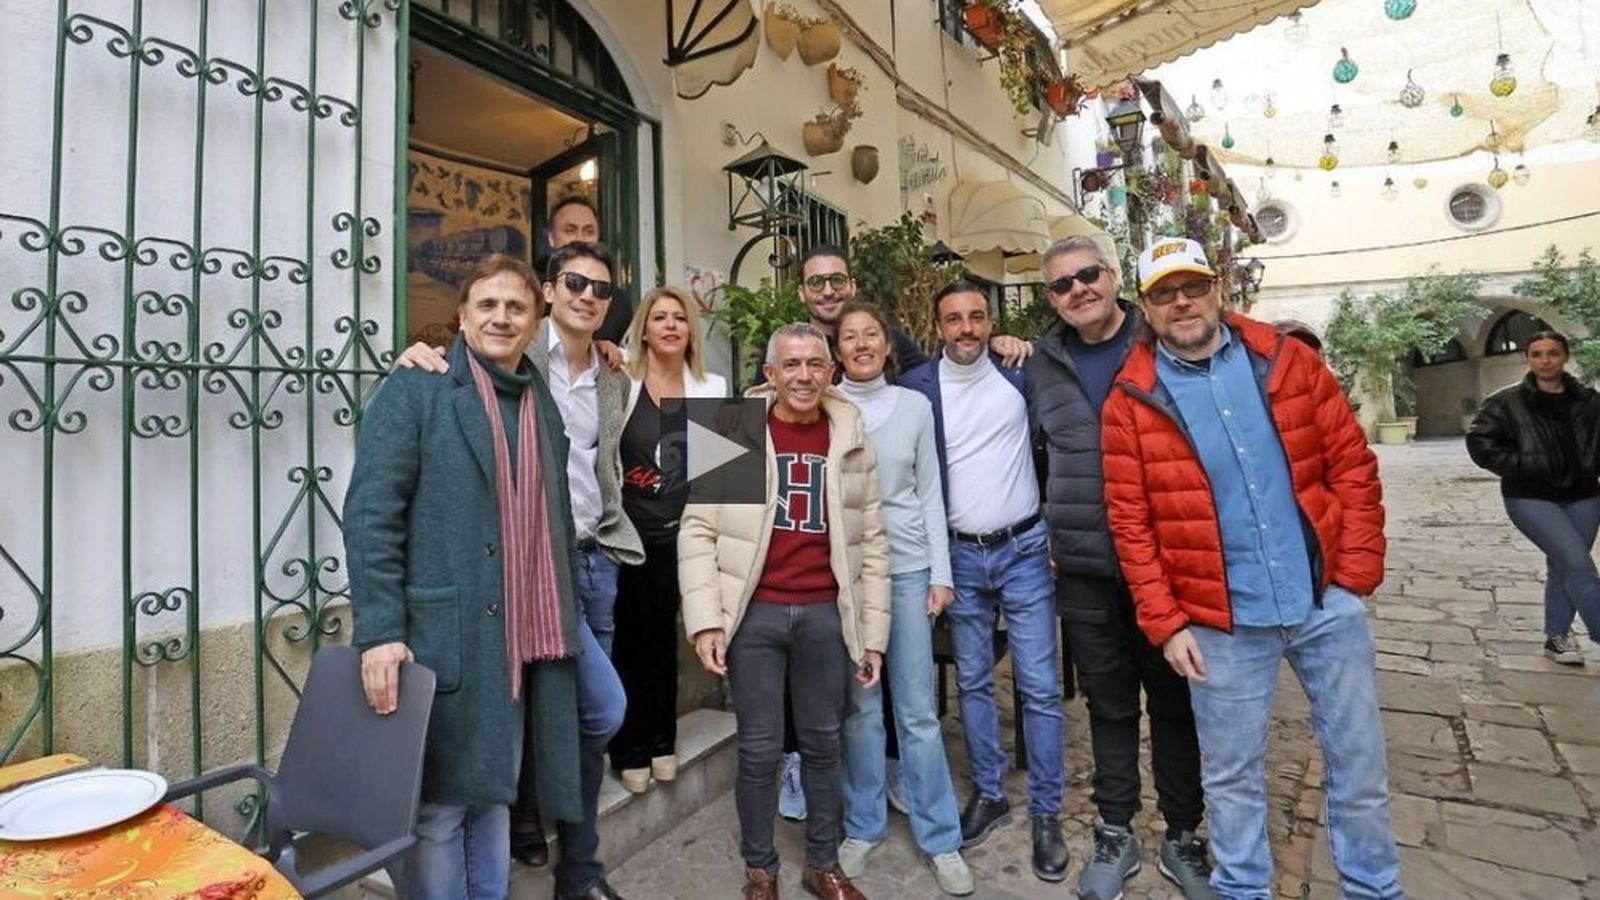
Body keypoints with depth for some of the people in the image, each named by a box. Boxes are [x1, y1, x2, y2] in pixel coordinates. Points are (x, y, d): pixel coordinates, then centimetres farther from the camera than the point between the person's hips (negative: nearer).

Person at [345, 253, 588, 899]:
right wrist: (380, 631, -18)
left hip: (520, 644, 6)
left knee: (494, 793, 19)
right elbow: (370, 515, -11)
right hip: (442, 640, -5)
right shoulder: (415, 389, -3)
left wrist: (568, 622, 14)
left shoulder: (543, 405, 13)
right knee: (439, 806, 8)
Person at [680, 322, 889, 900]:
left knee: (823, 743, 16)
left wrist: (873, 633, 5)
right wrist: (706, 620, -9)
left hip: (826, 615, 2)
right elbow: (697, 530, -3)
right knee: (759, 749, 10)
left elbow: (872, 543, 7)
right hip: (754, 614, -2)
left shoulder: (852, 440, 4)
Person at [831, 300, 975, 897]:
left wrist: (941, 573, 2)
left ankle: (940, 838, 24)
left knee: (918, 709, 6)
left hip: (908, 566, 1)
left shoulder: (915, 405, 5)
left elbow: (930, 493, 6)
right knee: (860, 705, 10)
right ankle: (863, 826, 30)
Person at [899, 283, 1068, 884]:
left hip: (1024, 551, 0)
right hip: (960, 556, 1)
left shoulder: (1021, 375, -2)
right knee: (972, 683, 13)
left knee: (1039, 687, 5)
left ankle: (1046, 812, 23)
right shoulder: (917, 386, -4)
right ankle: (988, 794, 32)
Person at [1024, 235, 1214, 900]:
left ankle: (1182, 839, 34)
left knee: (1175, 701, 14)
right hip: (1084, 570, 2)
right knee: (1109, 707, 15)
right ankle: (1115, 834, 33)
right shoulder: (1042, 363, 5)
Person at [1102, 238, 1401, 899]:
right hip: (1221, 624, -2)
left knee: (1360, 764, 18)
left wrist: (1357, 573, -3)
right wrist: (1166, 623, -9)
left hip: (1327, 603, 3)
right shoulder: (1130, 401, -7)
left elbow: (1353, 466, 3)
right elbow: (1130, 524, -7)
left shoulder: (1288, 361, 1)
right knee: (1232, 778, 13)